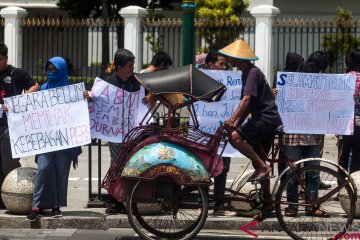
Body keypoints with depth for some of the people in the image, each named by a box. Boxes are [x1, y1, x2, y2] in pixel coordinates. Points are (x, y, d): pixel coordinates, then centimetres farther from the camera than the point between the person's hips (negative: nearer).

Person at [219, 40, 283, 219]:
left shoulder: (253, 73, -12)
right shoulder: (247, 73, 19)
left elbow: (247, 99, -24)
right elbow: (248, 104, 20)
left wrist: (232, 120, -29)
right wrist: (237, 123, 10)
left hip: (267, 119, -10)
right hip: (266, 122, 10)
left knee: (235, 137, -25)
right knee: (257, 161, 12)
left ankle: (263, 167, -18)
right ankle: (268, 204, 17)